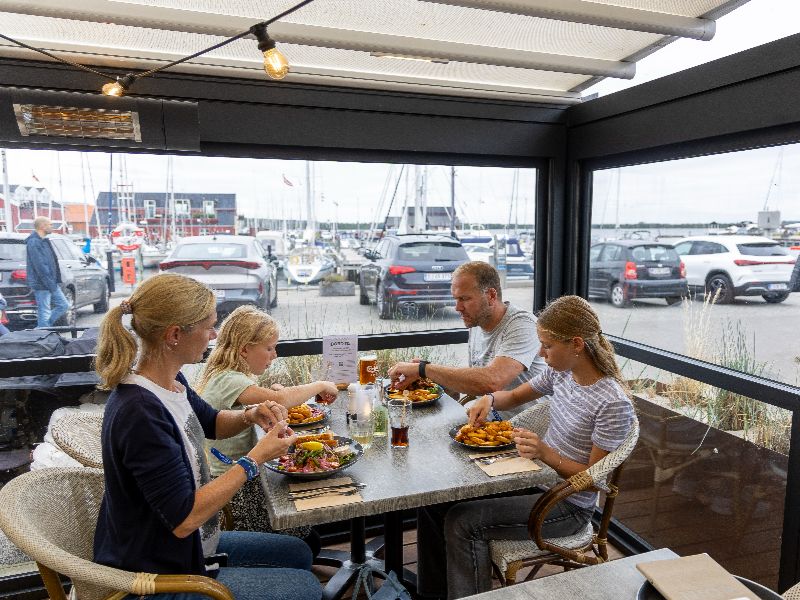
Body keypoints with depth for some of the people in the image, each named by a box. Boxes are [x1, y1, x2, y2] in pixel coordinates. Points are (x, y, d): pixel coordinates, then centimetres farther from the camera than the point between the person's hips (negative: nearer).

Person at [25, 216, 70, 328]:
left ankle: (42, 328, 17)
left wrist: (54, 282, 19)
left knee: (64, 305, 11)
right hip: (42, 285, -10)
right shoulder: (34, 242, -14)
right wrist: (50, 284, -23)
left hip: (51, 283, 10)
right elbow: (40, 266, -21)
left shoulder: (43, 241, 18)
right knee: (44, 313, -4)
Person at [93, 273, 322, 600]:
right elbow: (184, 519, -30)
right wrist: (256, 457, -23)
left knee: (298, 553, 19)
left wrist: (250, 415, -6)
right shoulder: (140, 412, -33)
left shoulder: (170, 382, -3)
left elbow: (211, 423, 16)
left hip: (190, 546, 9)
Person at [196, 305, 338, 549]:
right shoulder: (227, 380, -24)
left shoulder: (225, 375, 7)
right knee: (308, 543, -6)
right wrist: (320, 386, -22)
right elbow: (280, 400, -37)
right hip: (231, 487, -10)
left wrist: (271, 392, 1)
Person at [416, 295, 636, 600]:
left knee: (462, 522, -21)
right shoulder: (561, 371, -4)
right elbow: (516, 396, 12)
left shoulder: (614, 404, -24)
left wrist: (545, 453, -33)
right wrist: (490, 399, -10)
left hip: (569, 504, -7)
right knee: (436, 499, -1)